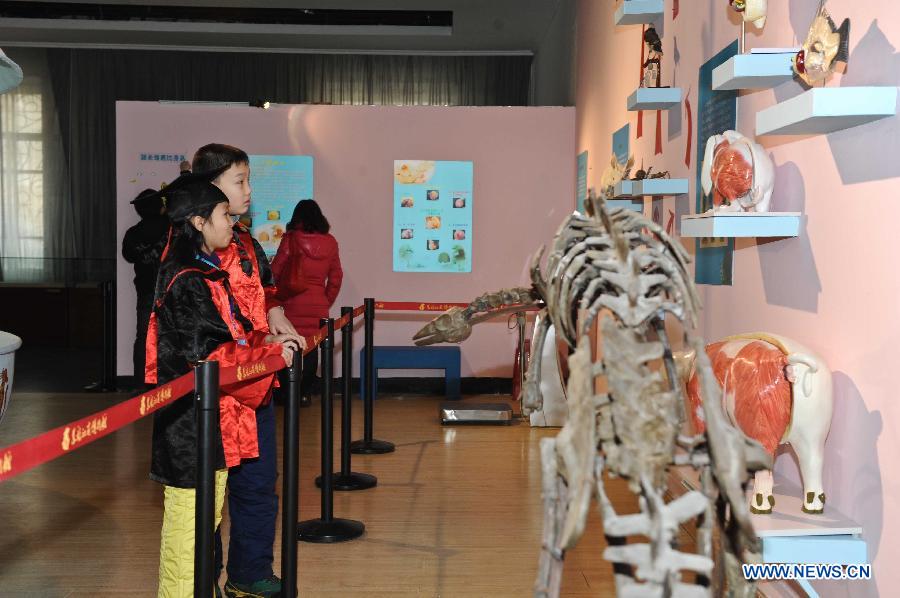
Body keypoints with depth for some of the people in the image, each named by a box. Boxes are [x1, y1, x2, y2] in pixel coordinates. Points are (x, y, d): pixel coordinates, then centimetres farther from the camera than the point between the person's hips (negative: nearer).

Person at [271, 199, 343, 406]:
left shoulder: (290, 239, -6)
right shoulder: (330, 243, 3)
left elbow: (275, 271, -2)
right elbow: (336, 277, 8)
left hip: (293, 303, -3)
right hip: (318, 305, 3)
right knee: (311, 348, 10)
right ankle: (305, 393, 14)